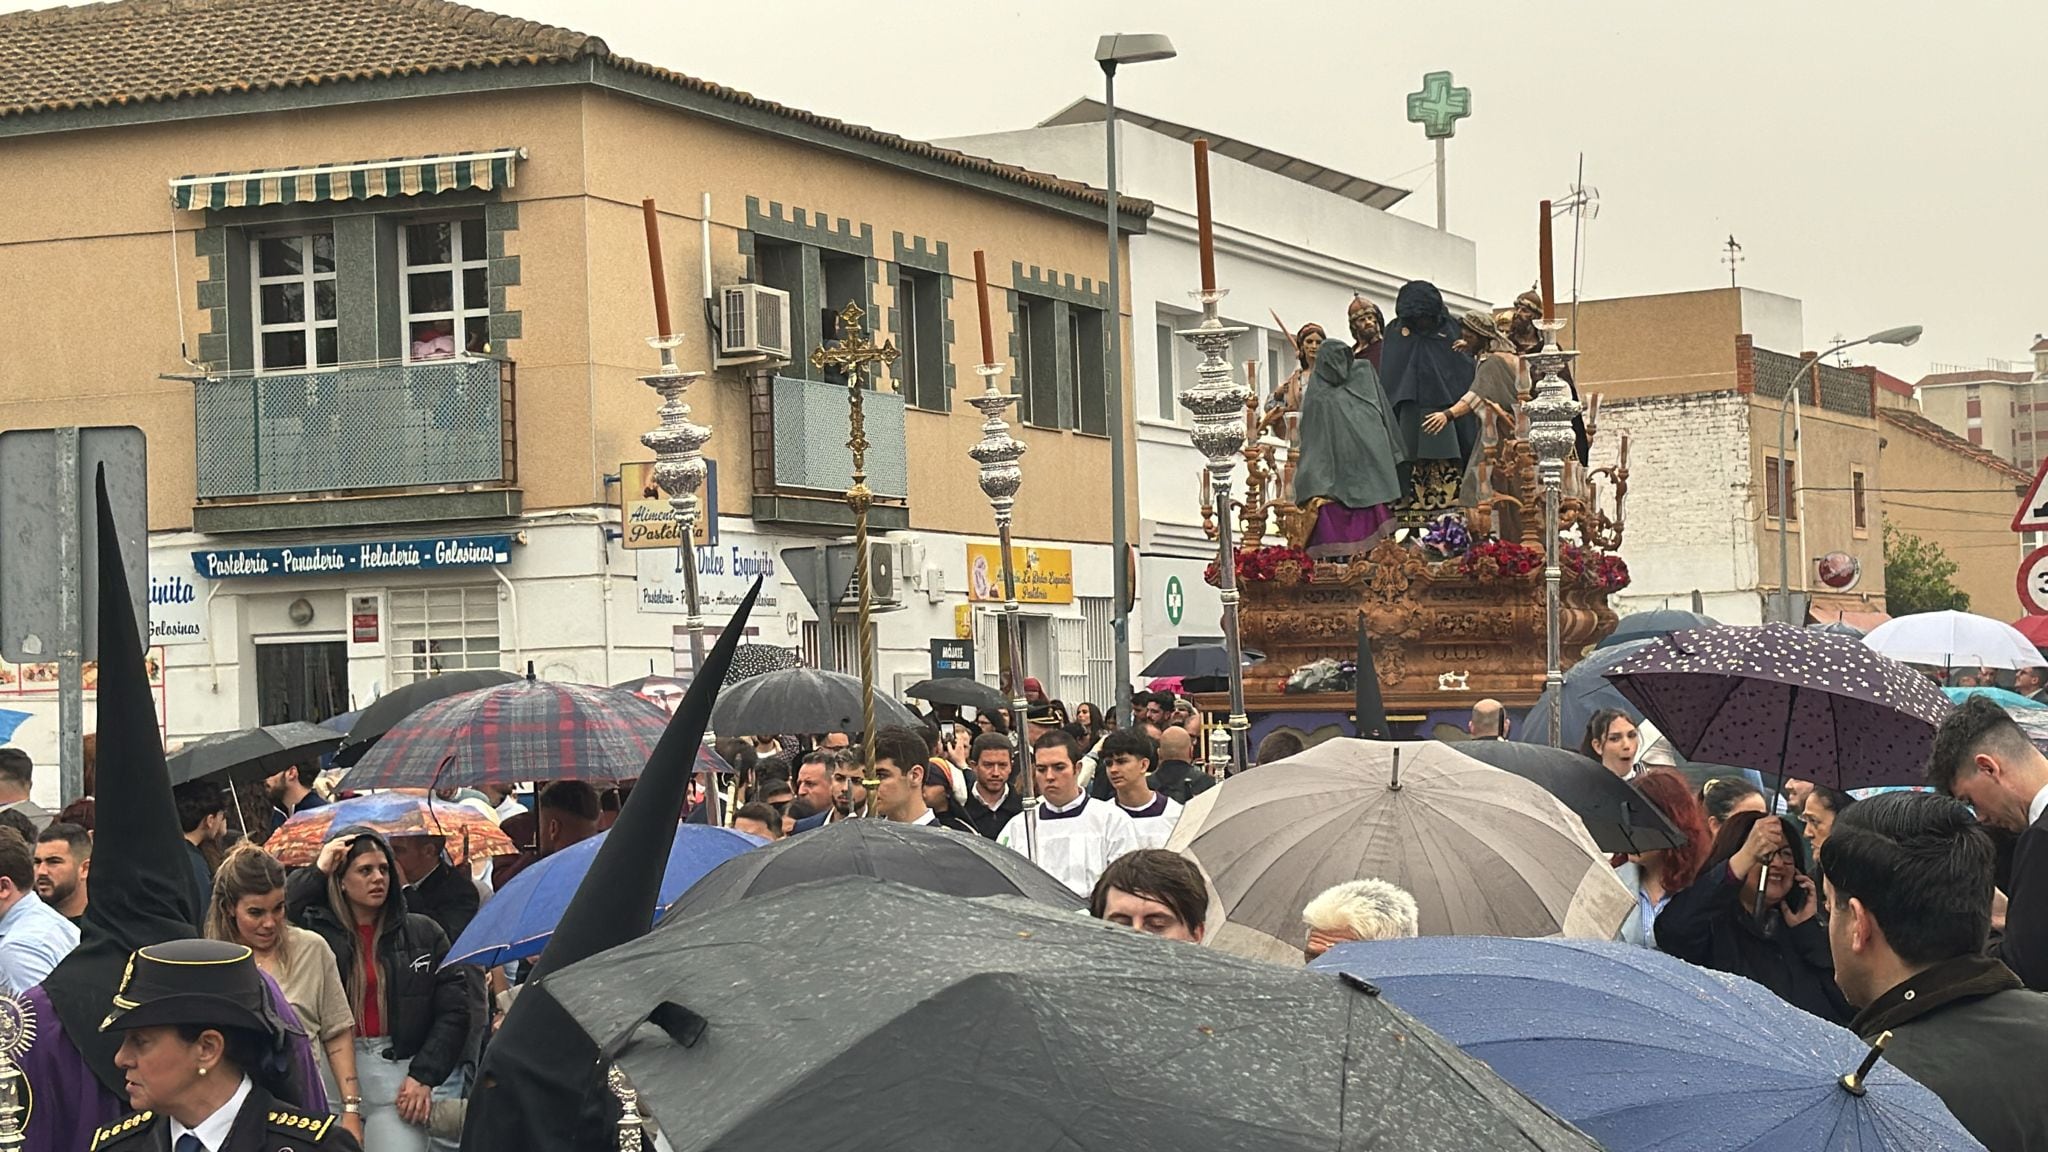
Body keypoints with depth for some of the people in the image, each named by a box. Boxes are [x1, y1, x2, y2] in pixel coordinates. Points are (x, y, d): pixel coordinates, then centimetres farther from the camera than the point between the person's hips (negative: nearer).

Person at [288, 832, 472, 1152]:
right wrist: (317, 872, -7)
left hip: (397, 1073, 1)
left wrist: (424, 1076, -1)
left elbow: (454, 1009, 7)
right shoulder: (314, 930, 5)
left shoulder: (423, 934, 10)